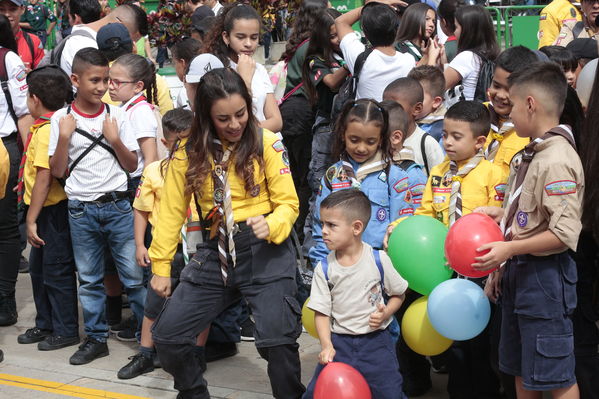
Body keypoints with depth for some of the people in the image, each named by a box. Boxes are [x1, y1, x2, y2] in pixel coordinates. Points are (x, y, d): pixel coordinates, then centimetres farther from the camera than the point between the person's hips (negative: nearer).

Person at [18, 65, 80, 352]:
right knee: (38, 267, 19)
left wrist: (32, 220, -19)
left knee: (56, 270, 2)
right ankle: (46, 325, 32)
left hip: (52, 209, -10)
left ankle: (66, 331, 15)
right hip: (51, 208, 10)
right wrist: (25, 185, 15)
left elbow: (44, 178, -22)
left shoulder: (44, 131, -20)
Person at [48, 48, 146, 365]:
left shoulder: (116, 115, 0)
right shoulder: (61, 119, -1)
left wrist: (115, 140, -12)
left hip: (117, 206, 0)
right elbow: (57, 171, -2)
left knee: (134, 276, 2)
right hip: (81, 210, 1)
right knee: (89, 279, 11)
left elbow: (132, 165, 3)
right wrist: (64, 137, -14)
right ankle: (96, 339, 22)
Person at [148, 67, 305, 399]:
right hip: (215, 253, 4)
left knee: (277, 339, -18)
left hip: (265, 250, -3)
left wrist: (271, 225, -25)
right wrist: (160, 266, 8)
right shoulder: (189, 152, 2)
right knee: (166, 335, 3)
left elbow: (288, 203, -3)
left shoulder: (266, 144, -5)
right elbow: (172, 210, 8)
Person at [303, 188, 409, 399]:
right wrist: (326, 345, -16)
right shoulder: (324, 269, -5)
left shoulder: (378, 260, -8)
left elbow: (398, 294, 6)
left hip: (375, 339, -1)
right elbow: (322, 312, -3)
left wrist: (385, 313, -13)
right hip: (339, 341, 1)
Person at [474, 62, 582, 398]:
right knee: (521, 369, 21)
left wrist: (509, 248, -24)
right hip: (519, 270, 10)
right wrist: (501, 213, 9)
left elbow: (565, 233, -26)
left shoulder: (558, 160, -22)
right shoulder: (532, 153, 8)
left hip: (544, 273, -10)